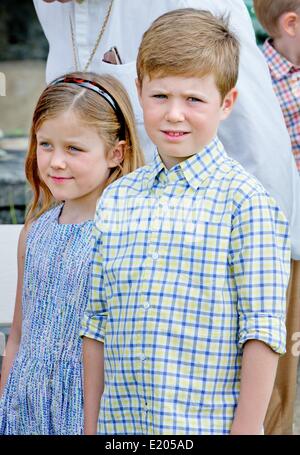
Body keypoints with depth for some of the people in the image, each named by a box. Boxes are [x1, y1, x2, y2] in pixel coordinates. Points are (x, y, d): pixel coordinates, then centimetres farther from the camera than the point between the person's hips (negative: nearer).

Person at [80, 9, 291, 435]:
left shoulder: (244, 201, -8)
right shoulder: (115, 200, 7)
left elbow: (262, 330, -10)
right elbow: (96, 322, 11)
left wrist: (245, 428, -13)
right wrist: (91, 423, 11)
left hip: (209, 425, -4)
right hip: (119, 424, 4)